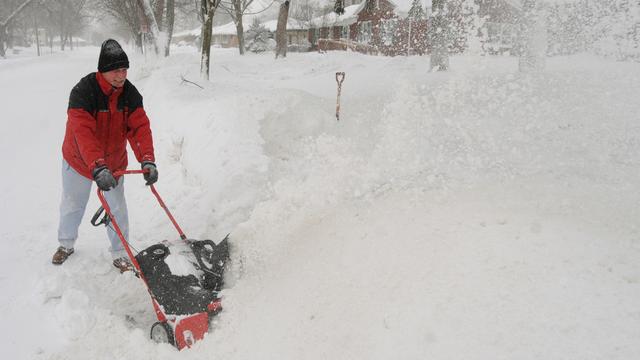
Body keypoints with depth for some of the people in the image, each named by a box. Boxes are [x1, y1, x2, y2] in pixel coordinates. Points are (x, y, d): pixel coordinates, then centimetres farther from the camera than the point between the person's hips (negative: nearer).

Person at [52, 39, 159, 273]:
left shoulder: (130, 93, -14)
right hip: (79, 161, -2)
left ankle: (120, 254, 23)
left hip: (114, 162, 2)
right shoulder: (83, 91, -28)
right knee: (72, 206, 18)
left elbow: (139, 127, -21)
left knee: (117, 209, 6)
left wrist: (147, 160, -37)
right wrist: (98, 168, -50)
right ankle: (66, 244, 44)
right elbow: (83, 133, -37)